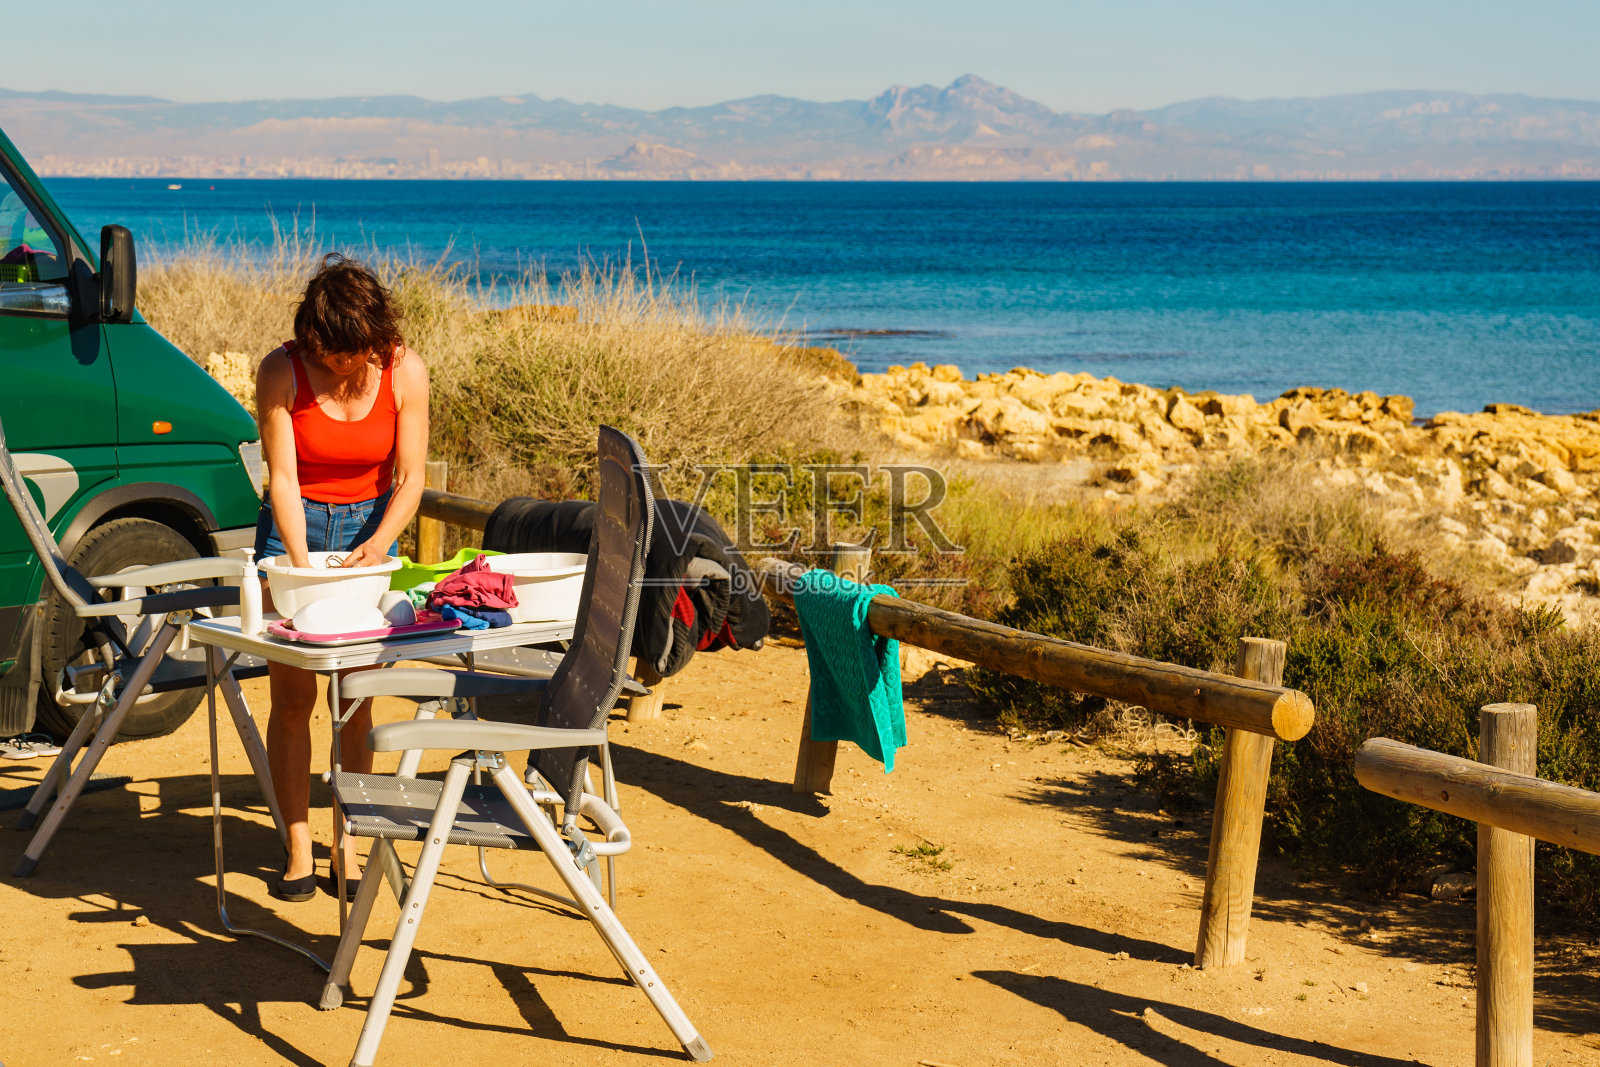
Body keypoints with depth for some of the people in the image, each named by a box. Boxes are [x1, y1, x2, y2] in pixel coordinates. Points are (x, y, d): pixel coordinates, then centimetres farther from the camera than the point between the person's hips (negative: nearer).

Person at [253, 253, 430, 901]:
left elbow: (410, 480, -10)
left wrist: (377, 545, -26)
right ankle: (298, 849, 4)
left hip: (370, 525, 1)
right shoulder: (282, 373, -16)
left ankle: (350, 841, 8)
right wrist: (302, 565, -26)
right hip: (293, 526, -1)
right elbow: (283, 479, -16)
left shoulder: (404, 372, -13)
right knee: (292, 697, -4)